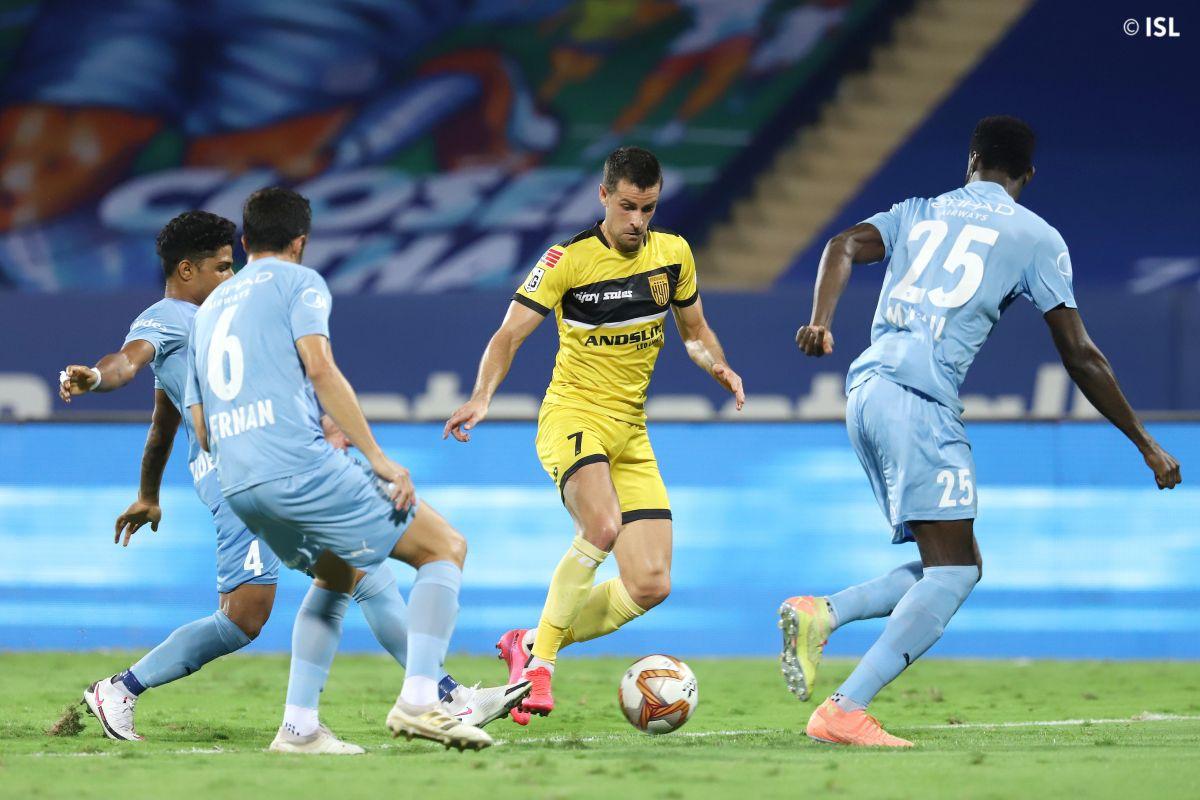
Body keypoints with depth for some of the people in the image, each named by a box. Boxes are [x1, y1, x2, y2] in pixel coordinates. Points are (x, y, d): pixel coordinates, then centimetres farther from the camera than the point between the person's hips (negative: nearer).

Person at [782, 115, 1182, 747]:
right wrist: (1146, 445, 14)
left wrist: (820, 322, -10)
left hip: (866, 389, 7)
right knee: (953, 572, -8)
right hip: (921, 398, -7)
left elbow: (845, 246, 4)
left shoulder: (917, 213, 24)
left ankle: (820, 614, -4)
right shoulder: (1036, 237, 9)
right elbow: (1080, 357, 7)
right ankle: (845, 711, -21)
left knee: (951, 565, 13)